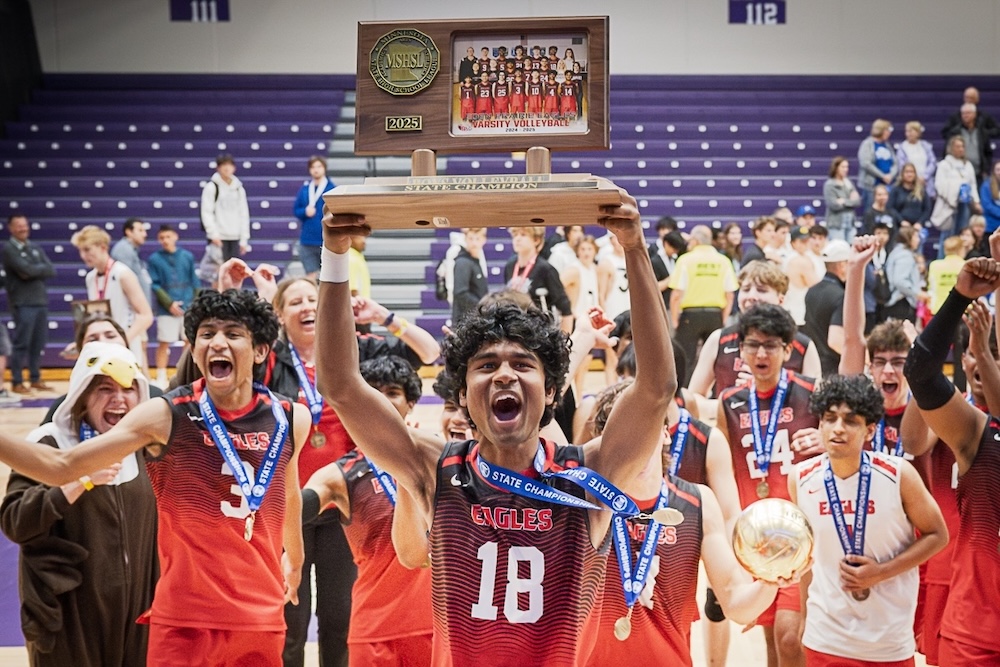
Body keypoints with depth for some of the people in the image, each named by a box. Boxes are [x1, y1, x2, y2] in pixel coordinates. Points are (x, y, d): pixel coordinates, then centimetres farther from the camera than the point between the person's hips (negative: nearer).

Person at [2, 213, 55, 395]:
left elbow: (52, 271, 3)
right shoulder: (8, 248, -4)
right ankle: (17, 383, 0)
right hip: (22, 303, -6)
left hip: (41, 301, 6)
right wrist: (41, 269, -2)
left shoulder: (36, 248, 16)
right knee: (21, 343, -5)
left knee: (38, 343, 9)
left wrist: (33, 271, -10)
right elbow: (26, 269, -18)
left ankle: (35, 379, 18)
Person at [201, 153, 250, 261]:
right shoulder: (211, 187, -1)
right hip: (218, 237, -5)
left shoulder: (239, 189, 13)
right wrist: (214, 234, -14)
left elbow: (244, 215, 14)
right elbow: (207, 213, -6)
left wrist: (244, 239, 8)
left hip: (235, 237, 5)